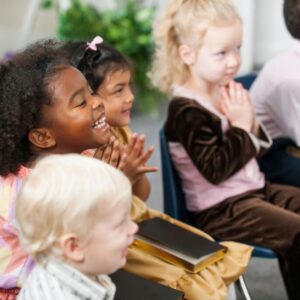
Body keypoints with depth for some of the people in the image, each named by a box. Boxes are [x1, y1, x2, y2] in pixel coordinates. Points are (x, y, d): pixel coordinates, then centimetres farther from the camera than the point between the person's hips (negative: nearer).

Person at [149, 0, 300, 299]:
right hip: (221, 209, -9)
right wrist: (240, 127, -19)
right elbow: (216, 170, -24)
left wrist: (252, 124, -6)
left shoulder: (225, 92, 5)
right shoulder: (187, 110, -19)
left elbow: (256, 148, 14)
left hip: (254, 190, 9)